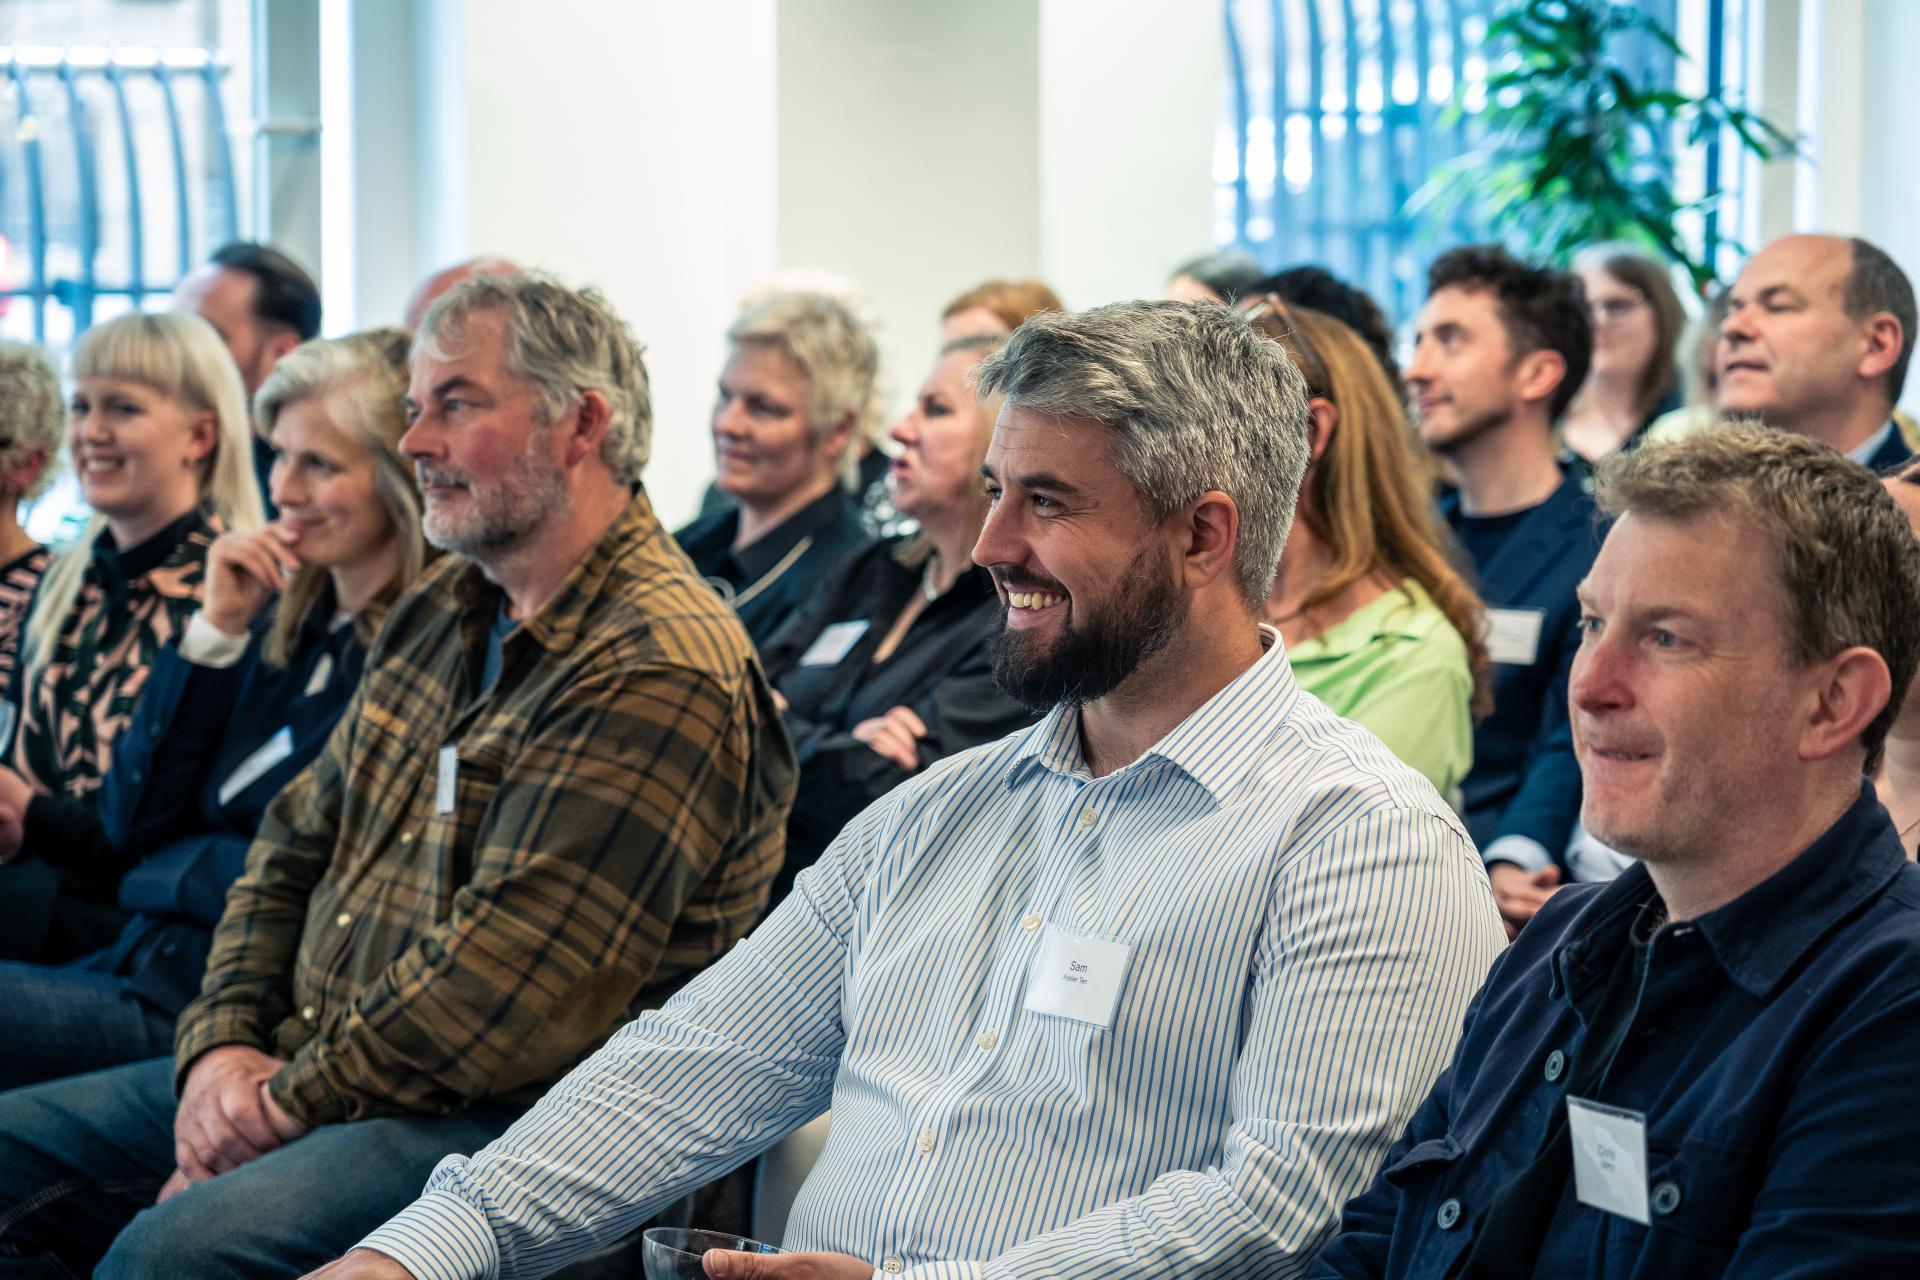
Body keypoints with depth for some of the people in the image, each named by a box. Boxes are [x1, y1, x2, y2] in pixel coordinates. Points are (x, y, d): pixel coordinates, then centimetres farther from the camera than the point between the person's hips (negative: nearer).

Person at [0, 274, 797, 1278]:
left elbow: (511, 993, -22)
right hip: (306, 1064, 10)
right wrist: (223, 1041, 0)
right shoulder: (437, 613, 16)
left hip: (502, 1121, -9)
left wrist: (291, 1102, -14)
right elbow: (294, 846, 18)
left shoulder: (659, 671, -16)